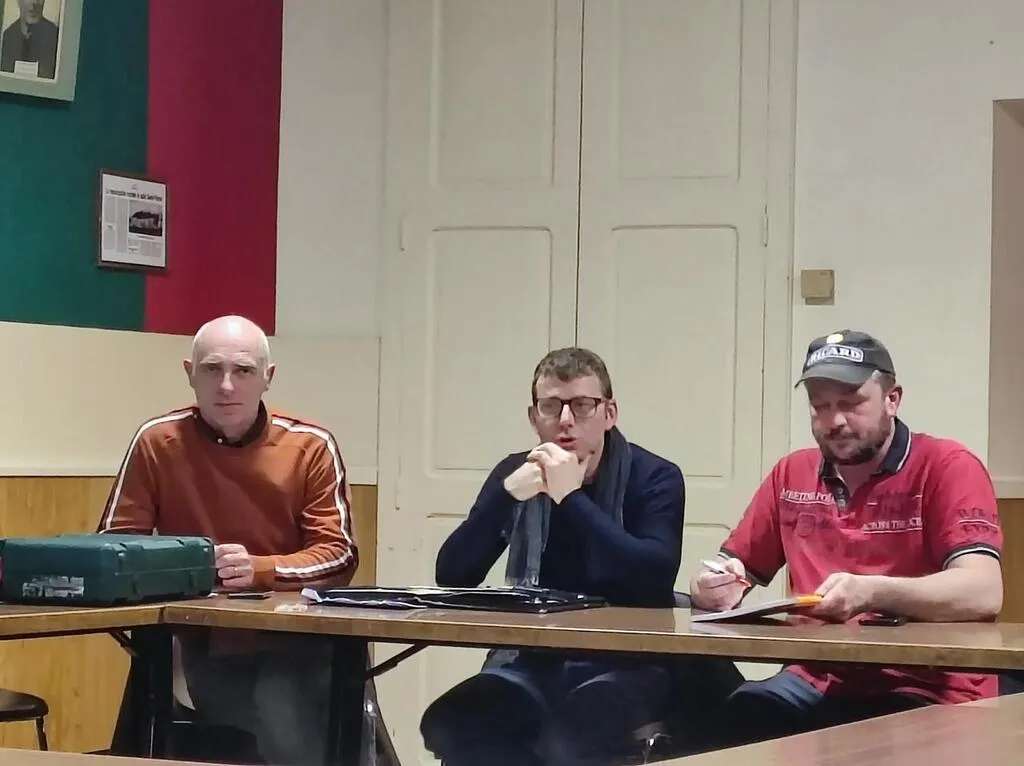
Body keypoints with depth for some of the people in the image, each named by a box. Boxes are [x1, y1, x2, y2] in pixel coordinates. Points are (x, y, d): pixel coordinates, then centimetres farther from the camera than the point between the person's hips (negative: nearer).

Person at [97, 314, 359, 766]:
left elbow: (339, 556, -3)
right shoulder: (158, 442, 0)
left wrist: (259, 570, -21)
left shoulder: (310, 445, -1)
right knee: (287, 726, -29)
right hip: (206, 642, -1)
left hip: (295, 639, 1)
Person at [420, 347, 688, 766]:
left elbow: (655, 580, -21)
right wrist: (508, 494, -14)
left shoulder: (655, 478, -3)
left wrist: (571, 497, -19)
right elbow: (451, 577, 0)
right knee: (449, 724, -27)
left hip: (624, 665, -4)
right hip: (531, 662, 4)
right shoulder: (515, 472, 9)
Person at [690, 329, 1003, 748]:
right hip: (816, 681, 4)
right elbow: (736, 569, 21)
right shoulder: (791, 474, 15)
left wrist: (871, 593, -32)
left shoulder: (947, 467, -4)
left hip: (927, 692, -4)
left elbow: (983, 593, -17)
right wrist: (714, 585, -6)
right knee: (741, 715, -27)